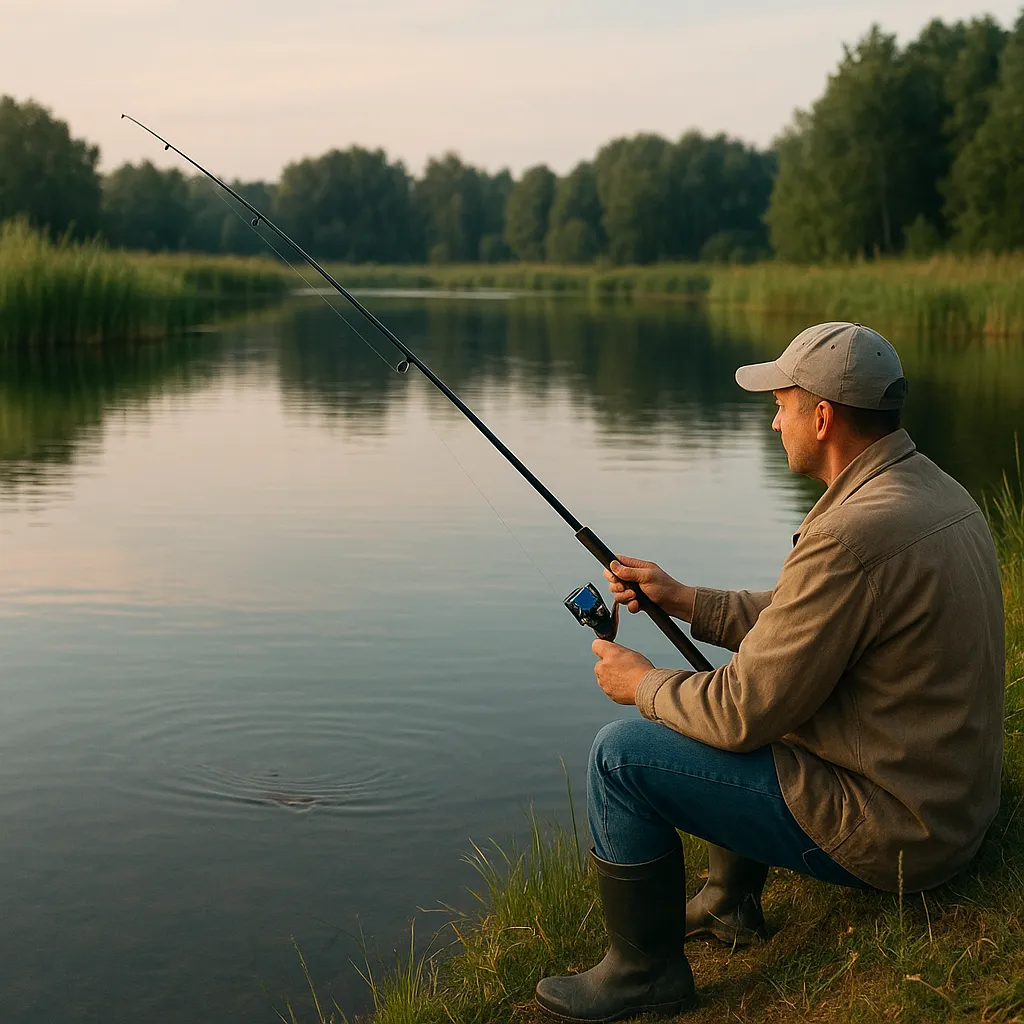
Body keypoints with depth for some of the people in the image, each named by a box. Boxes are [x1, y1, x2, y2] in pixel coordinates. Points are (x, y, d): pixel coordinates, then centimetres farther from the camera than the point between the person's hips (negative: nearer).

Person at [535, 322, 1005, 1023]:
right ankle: (730, 902, 37)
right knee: (720, 706, 27)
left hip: (891, 832, -10)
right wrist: (684, 600, 13)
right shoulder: (940, 492, 5)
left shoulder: (856, 535, -28)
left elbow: (746, 712, -21)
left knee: (623, 754, -6)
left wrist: (645, 684, -3)